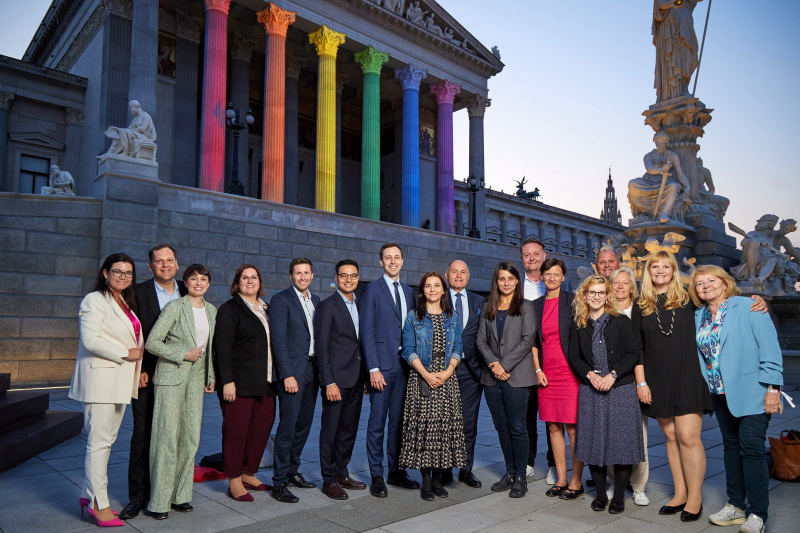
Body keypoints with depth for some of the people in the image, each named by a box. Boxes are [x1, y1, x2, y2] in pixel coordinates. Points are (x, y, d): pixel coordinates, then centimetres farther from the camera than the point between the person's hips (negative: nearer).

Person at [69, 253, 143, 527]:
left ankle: (89, 496, 22)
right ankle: (99, 504, 3)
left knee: (106, 440, 12)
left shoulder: (126, 303, 18)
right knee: (99, 442, -4)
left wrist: (138, 364, 13)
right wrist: (126, 353, -14)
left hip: (120, 380, 8)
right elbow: (90, 340, -19)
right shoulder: (94, 300, -7)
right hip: (100, 379, -8)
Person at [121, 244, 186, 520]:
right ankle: (138, 496, 15)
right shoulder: (139, 293, -1)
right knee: (143, 434, 4)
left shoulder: (188, 293, 7)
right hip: (147, 375, -2)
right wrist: (137, 370, -11)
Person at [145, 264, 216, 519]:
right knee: (168, 436, -5)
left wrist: (210, 376, 15)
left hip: (196, 378, 6)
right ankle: (159, 501, 6)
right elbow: (152, 342, -10)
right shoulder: (175, 307, -7)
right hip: (171, 376, -5)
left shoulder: (211, 310, 11)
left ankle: (180, 495, 19)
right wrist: (183, 354, -14)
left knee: (191, 437, 7)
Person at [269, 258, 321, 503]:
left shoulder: (316, 300, 14)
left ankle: (292, 471, 28)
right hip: (293, 370, -7)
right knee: (287, 427, -4)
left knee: (304, 424, 13)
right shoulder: (280, 300, -7)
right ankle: (279, 483, 6)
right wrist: (287, 375, -17)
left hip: (312, 369, 7)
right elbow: (278, 341, -12)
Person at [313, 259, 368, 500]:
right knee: (331, 430, 2)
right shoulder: (327, 306, -8)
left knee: (349, 429, 14)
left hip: (356, 379, 7)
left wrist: (366, 376, 10)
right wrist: (329, 382, -17)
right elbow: (321, 347, -12)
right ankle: (329, 480, 14)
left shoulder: (360, 305, 13)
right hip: (337, 379, -7)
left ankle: (342, 473, 27)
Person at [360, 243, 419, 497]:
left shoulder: (408, 291, 14)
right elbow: (366, 332, -7)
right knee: (377, 423, 1)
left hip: (405, 364, 5)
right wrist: (373, 368, -13)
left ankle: (396, 471, 24)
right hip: (382, 366, -5)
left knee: (398, 421, 13)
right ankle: (377, 476, 13)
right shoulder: (372, 290, -3)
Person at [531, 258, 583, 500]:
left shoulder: (572, 301, -1)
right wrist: (537, 369, 4)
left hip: (569, 371, -4)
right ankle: (561, 479, 20)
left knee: (573, 428, -2)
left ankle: (576, 481, 11)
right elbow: (533, 340, 13)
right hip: (546, 373, 4)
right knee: (553, 427, 9)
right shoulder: (536, 305, 12)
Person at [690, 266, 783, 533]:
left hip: (750, 392, -6)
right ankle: (736, 506, 23)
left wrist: (772, 387, -16)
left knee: (751, 448, -5)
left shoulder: (748, 307, -7)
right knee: (731, 447, 13)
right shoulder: (699, 316, 9)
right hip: (720, 393, 6)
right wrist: (707, 387, 6)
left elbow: (770, 347, -11)